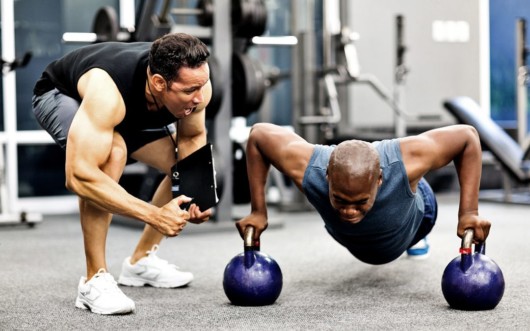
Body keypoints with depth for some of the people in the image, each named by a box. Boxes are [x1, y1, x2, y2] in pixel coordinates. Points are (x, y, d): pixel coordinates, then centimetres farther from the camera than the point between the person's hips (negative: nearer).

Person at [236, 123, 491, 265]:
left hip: (413, 211, 0)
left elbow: (467, 136, -33)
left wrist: (468, 212, -38)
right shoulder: (306, 166, -46)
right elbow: (258, 134, -27)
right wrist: (258, 211, -26)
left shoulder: (407, 160, -49)